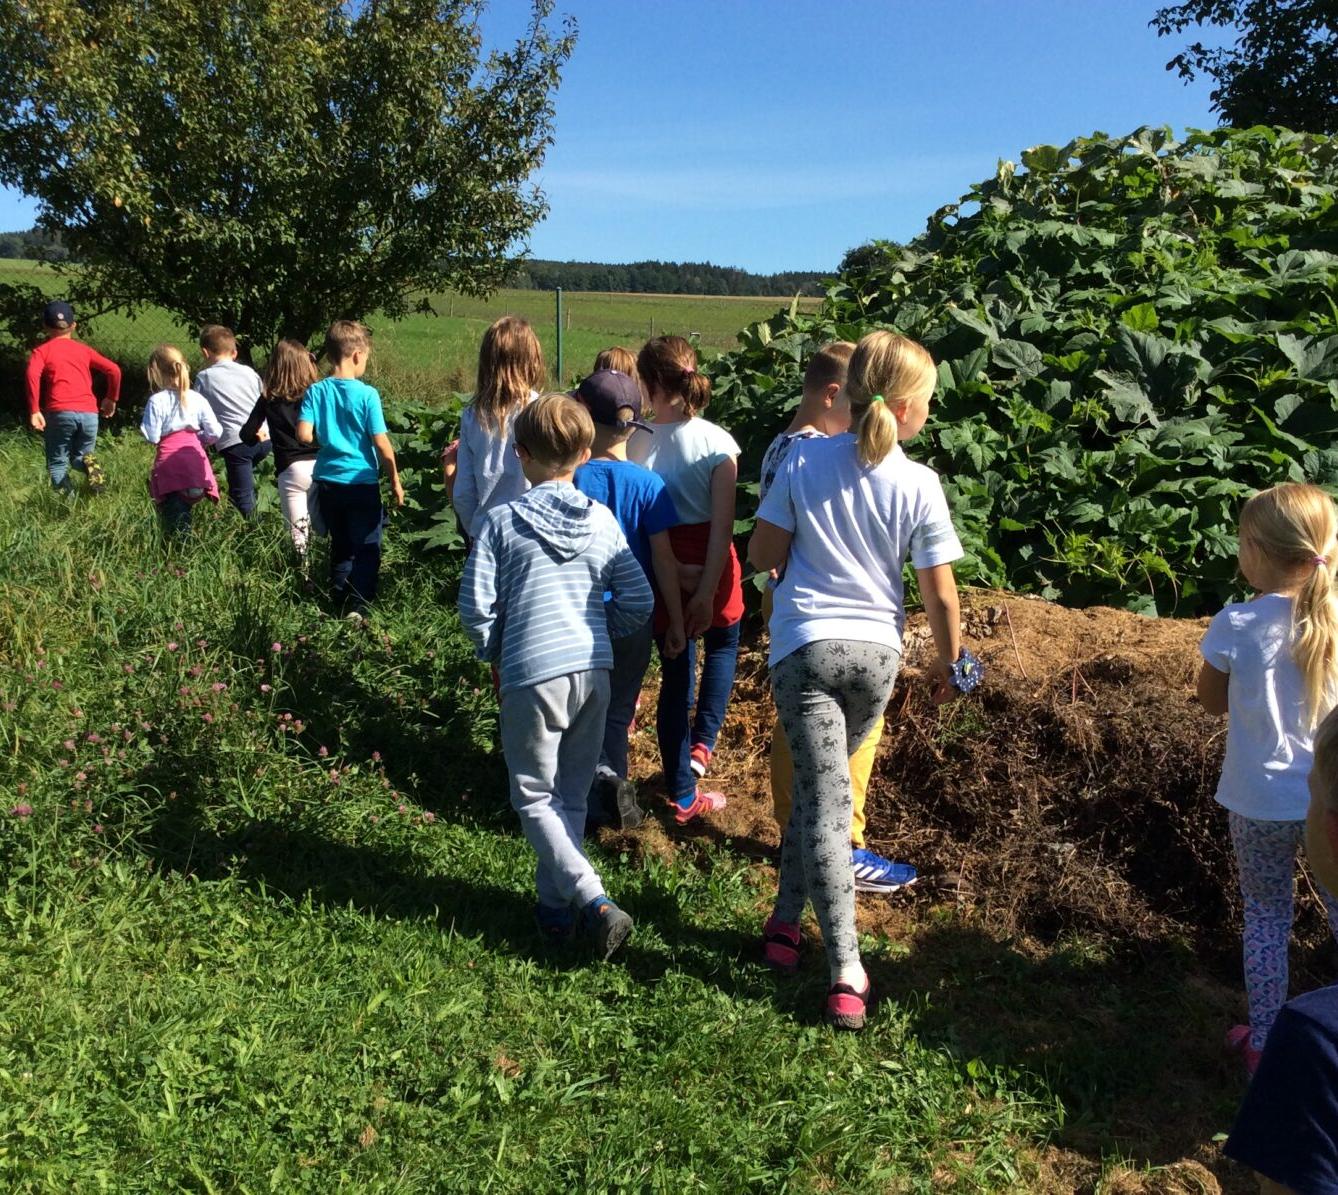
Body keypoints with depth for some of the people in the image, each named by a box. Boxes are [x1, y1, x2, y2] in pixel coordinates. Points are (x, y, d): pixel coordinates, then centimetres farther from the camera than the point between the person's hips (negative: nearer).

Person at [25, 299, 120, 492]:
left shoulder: (42, 350, 11)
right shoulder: (83, 349, 20)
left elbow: (33, 374, -9)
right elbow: (114, 370, 10)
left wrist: (34, 411, -11)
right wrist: (111, 399, 22)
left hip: (60, 412, -2)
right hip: (89, 413, 3)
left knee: (57, 463, 11)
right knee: (80, 457, 23)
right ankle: (89, 463, -14)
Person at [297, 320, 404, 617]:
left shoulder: (316, 391, -4)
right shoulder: (367, 394, -14)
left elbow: (304, 435, -11)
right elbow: (381, 443, -13)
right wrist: (395, 480, -1)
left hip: (327, 481, 4)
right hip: (362, 482, -4)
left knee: (340, 547, 20)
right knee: (366, 549, 4)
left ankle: (339, 600, 25)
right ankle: (358, 607, -7)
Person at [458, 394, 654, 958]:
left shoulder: (501, 521, -6)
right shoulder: (603, 521, 4)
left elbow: (475, 604, -8)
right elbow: (639, 601, 4)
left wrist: (493, 652, 11)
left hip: (531, 674, -4)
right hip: (594, 672, 4)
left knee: (534, 796, 7)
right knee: (574, 794, 17)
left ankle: (594, 899, -8)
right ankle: (555, 901, 27)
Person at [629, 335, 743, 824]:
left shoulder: (638, 445, -10)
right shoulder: (718, 442, -12)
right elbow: (722, 524, -16)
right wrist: (706, 590, -14)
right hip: (708, 568, -1)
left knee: (676, 672, 14)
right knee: (722, 647, 30)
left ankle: (683, 796, 21)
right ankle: (702, 743, 13)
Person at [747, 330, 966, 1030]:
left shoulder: (804, 459, -6)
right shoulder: (918, 484, -7)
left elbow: (762, 553, -3)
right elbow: (938, 592, -3)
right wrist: (949, 663, 12)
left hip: (805, 645, -1)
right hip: (876, 653, 1)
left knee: (822, 797, -2)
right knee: (820, 790, 20)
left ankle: (846, 972, -4)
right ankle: (786, 920, 30)